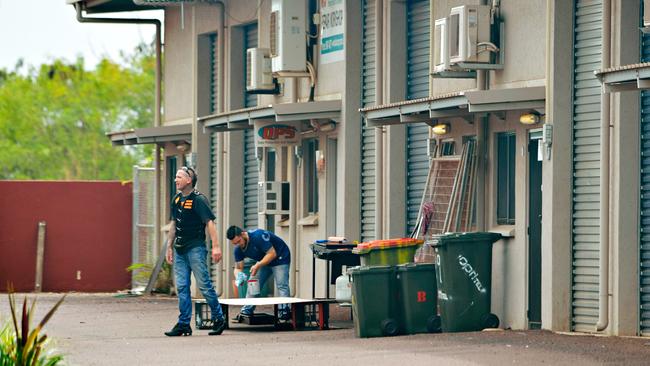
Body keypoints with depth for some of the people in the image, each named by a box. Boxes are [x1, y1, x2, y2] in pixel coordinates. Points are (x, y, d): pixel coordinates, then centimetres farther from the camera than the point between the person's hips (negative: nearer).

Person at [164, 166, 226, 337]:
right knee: (182, 287, 5)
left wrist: (216, 246, -21)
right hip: (180, 250, 7)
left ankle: (218, 319, 7)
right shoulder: (176, 200, 13)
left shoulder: (199, 200, -10)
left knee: (204, 285, -5)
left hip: (195, 249, -7)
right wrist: (169, 247, 19)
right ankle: (183, 324, 7)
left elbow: (210, 222, -15)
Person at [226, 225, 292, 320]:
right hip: (264, 261, 7)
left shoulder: (258, 236, -33)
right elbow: (238, 268, -7)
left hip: (280, 258, -7)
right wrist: (238, 277, -30)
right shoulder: (238, 249, -10)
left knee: (281, 285, -17)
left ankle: (284, 312, -20)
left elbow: (272, 254, -31)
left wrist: (257, 265, -37)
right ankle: (246, 311, 6)